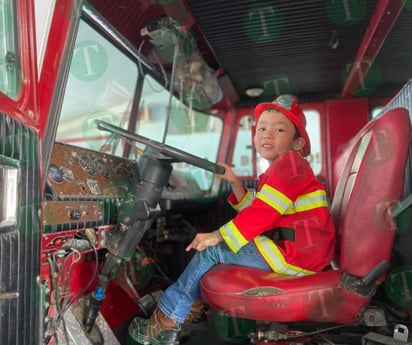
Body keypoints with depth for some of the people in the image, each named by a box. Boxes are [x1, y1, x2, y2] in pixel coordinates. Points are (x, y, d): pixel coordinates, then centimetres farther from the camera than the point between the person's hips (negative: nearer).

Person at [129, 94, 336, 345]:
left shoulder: (289, 162, -12)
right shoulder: (279, 171, 19)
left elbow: (264, 212, -21)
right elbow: (256, 211, 15)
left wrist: (219, 235, -17)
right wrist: (235, 183, 5)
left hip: (298, 251, -10)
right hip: (292, 247, 10)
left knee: (212, 250, -9)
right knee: (219, 245, 13)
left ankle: (167, 319, 5)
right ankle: (194, 304, 12)